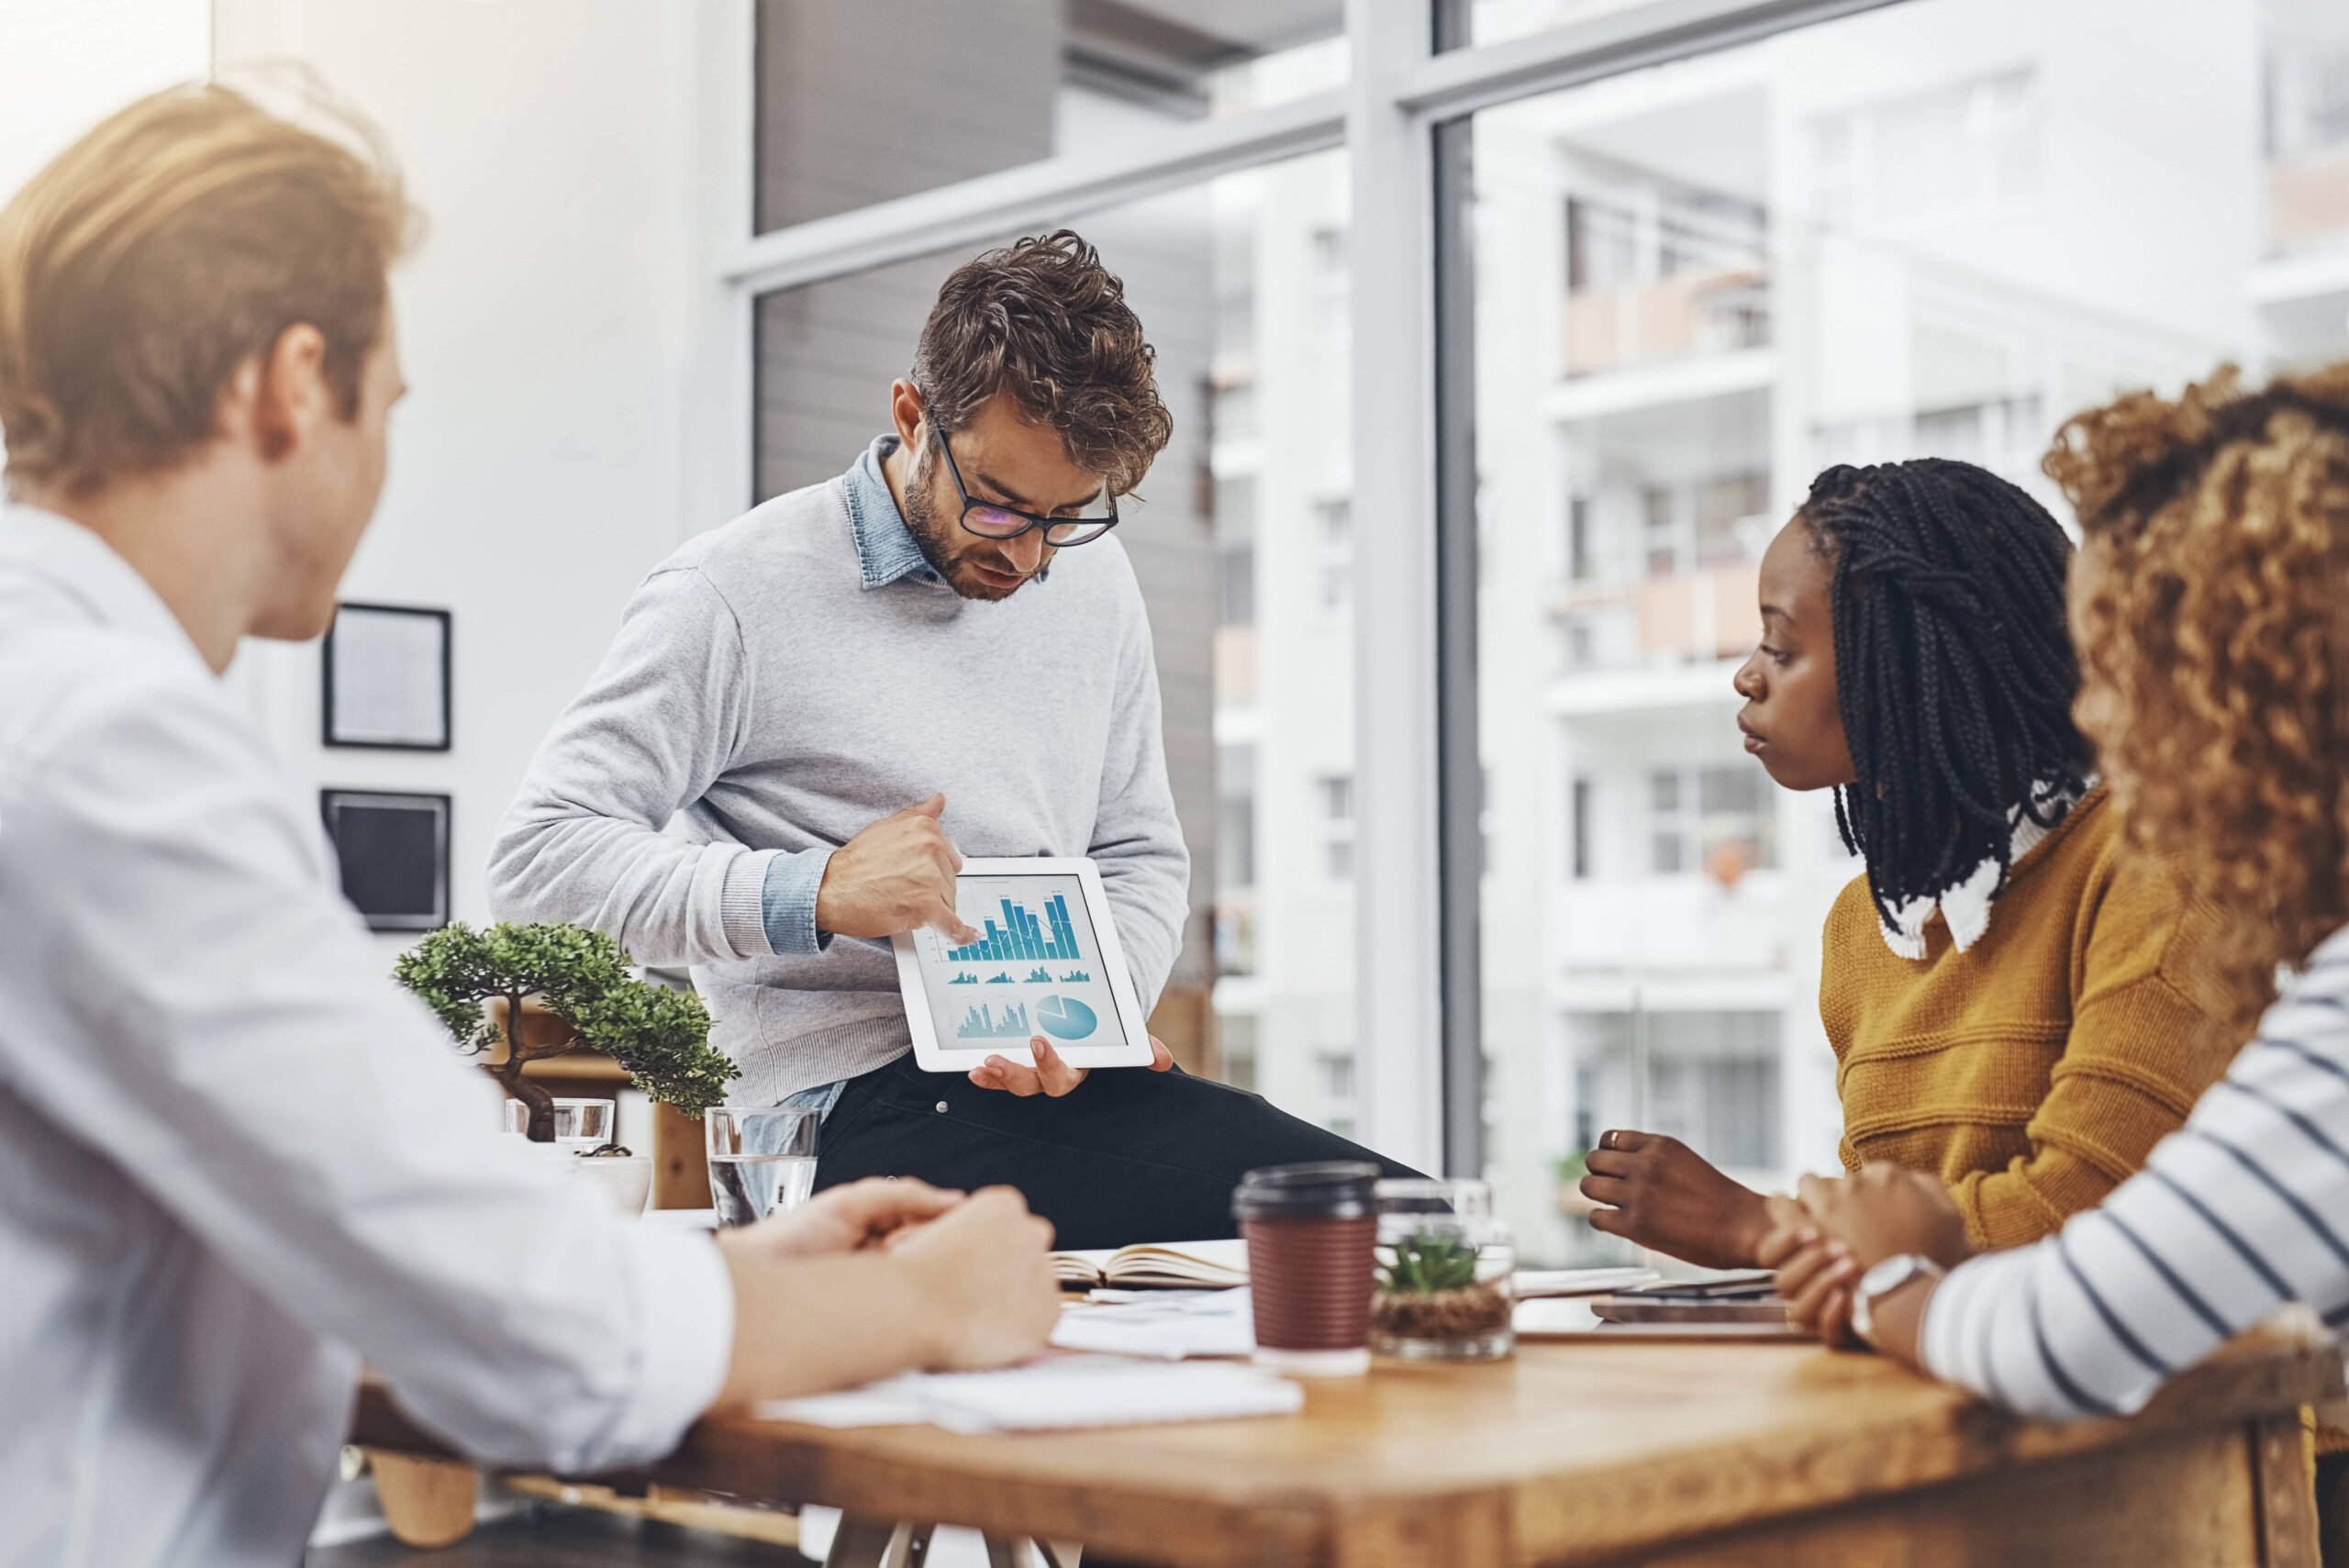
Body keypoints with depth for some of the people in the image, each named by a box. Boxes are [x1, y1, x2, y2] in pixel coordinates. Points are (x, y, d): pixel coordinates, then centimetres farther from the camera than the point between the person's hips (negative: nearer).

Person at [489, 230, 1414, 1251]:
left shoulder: (1091, 578, 16)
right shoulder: (734, 598, -5)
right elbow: (537, 860, -8)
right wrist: (812, 893, -21)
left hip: (1058, 1082, 7)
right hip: (862, 1110, -7)